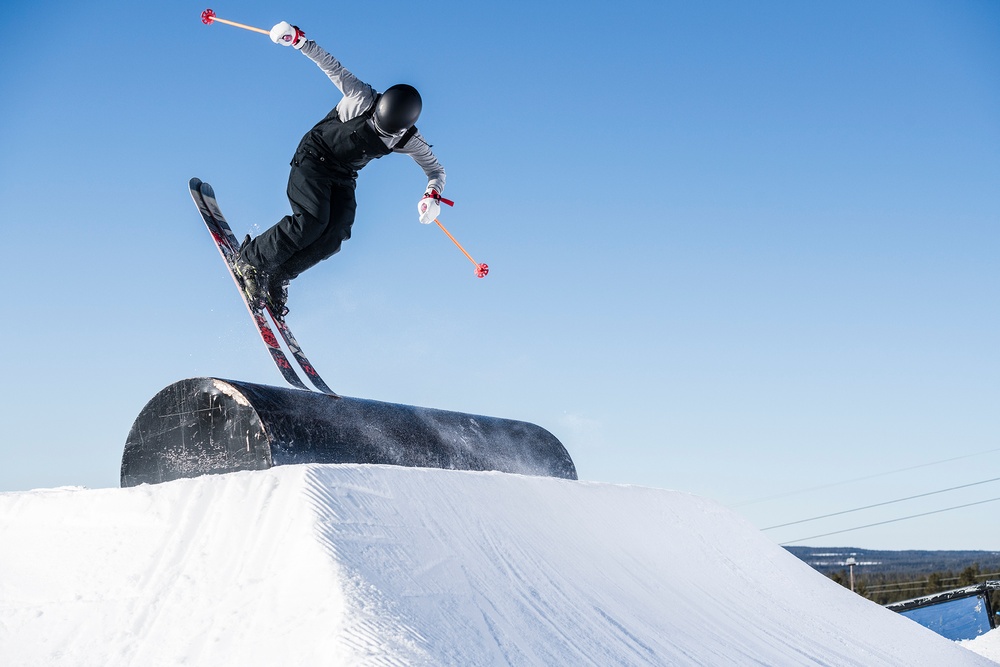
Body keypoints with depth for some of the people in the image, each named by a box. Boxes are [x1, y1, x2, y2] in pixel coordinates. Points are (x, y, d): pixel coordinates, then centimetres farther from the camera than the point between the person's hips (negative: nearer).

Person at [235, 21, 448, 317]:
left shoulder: (409, 141, -12)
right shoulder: (363, 99, -23)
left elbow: (436, 169, -4)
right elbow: (331, 65, -19)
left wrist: (432, 195, -24)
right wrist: (298, 39, -28)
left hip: (343, 178, 4)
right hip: (313, 158, -4)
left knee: (335, 236, -16)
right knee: (311, 222, -25)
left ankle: (277, 279, -2)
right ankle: (251, 260, -7)